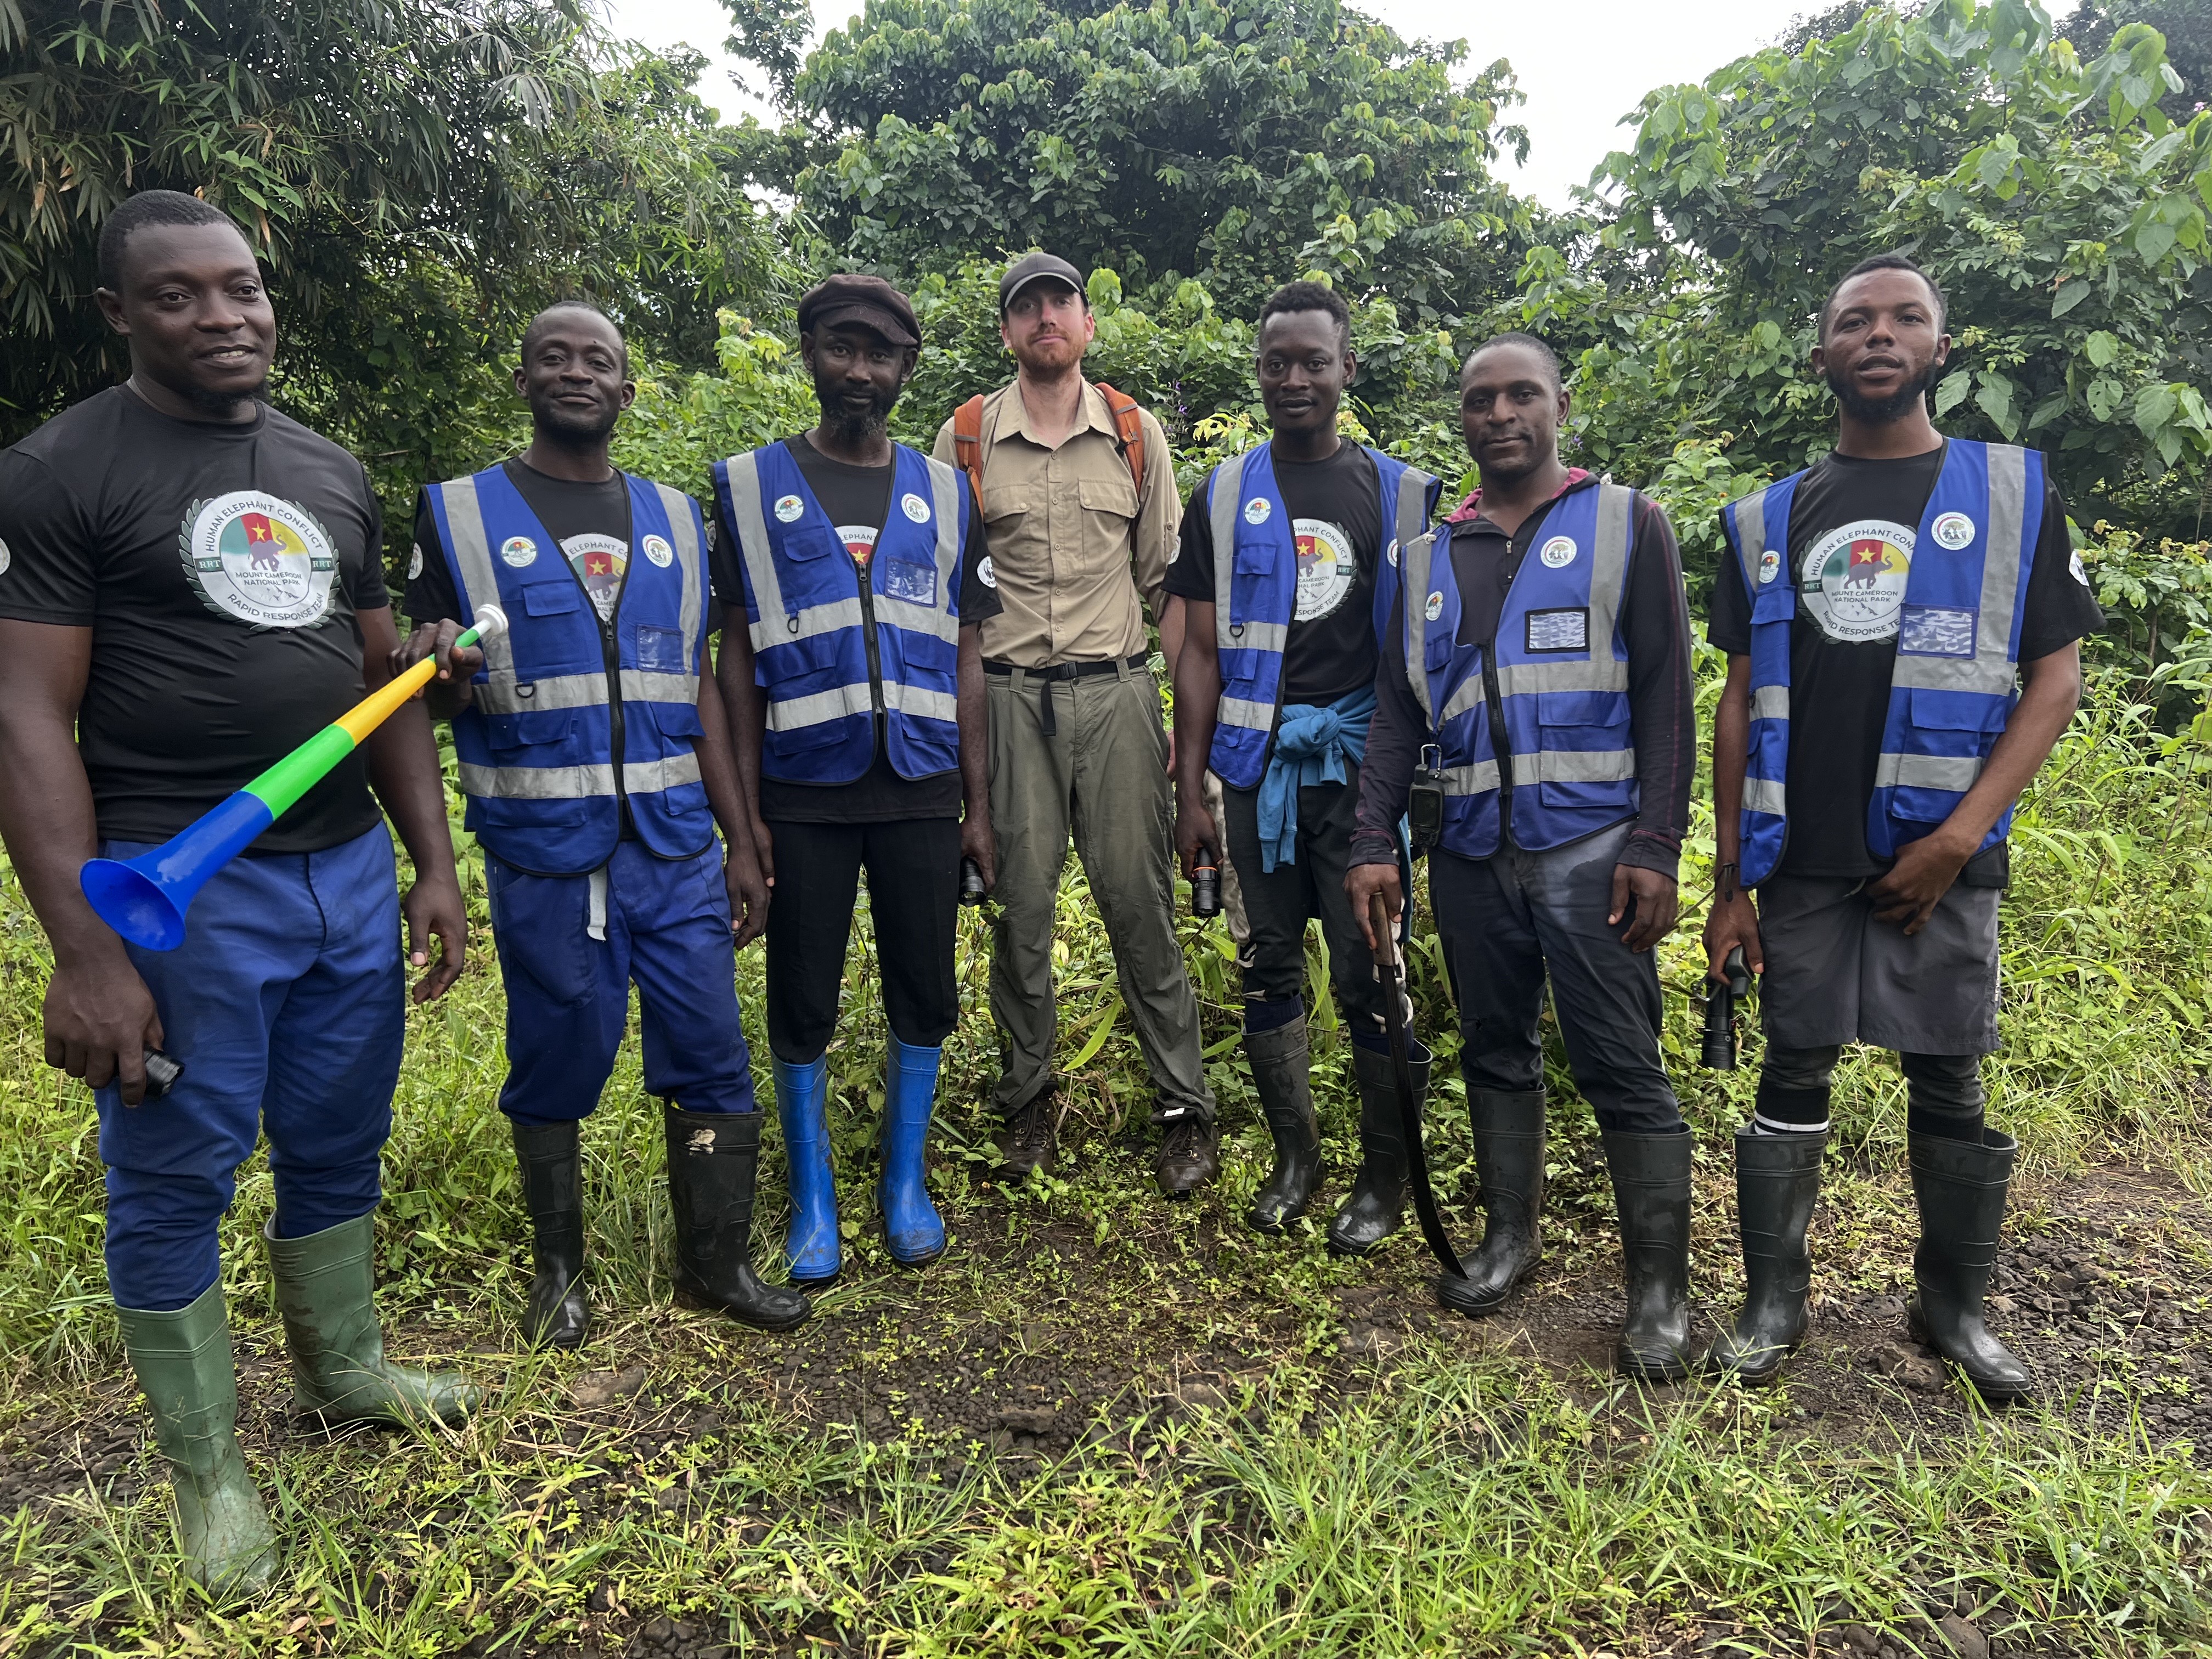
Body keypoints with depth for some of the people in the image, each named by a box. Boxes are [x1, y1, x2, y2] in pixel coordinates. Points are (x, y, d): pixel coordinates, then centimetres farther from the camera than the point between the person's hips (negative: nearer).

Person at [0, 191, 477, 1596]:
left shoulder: (332, 473, 12)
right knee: (175, 1184, 8)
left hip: (350, 874, 5)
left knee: (340, 1151, 17)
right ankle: (208, 1467, 26)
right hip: (181, 895, -5)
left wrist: (435, 866, 10)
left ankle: (348, 1373, 38)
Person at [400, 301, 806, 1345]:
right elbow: (439, 698, 2)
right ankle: (558, 1269, 30)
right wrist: (442, 677, -23)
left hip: (676, 845, 3)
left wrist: (739, 841, 9)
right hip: (541, 852, -2)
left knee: (711, 1059, 4)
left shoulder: (673, 517, 12)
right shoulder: (460, 513, 2)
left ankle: (715, 1262, 22)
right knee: (555, 1065, 8)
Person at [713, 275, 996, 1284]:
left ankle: (905, 1183, 27)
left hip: (921, 793, 2)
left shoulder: (945, 496, 9)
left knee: (923, 996, 8)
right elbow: (739, 657, 2)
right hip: (803, 795, -1)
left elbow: (965, 659, 9)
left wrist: (976, 803, 6)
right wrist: (745, 809, -3)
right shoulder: (751, 485, 4)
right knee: (803, 1003, 7)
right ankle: (812, 1198, 24)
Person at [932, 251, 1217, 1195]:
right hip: (1008, 698, 0)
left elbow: (1169, 581, 10)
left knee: (1139, 901, 1)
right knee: (1020, 905, 6)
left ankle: (1185, 1105, 12)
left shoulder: (1137, 434, 8)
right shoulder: (965, 440, 5)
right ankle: (1027, 1097, 22)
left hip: (1116, 692, 0)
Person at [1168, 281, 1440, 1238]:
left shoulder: (1400, 495, 5)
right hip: (1258, 767, 2)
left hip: (1361, 767, -2)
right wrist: (1191, 791, 1)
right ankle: (1295, 1153, 27)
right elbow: (1202, 651, 7)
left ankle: (1386, 1173, 18)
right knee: (1270, 969, 9)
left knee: (1369, 975, 0)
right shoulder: (1225, 497, 8)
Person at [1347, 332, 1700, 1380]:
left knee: (1622, 1068, -3)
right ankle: (1509, 1236, 28)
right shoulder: (1431, 555, 15)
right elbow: (1397, 714, 14)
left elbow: (1666, 696, -1)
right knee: (1496, 1051, 13)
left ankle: (1659, 1291, 8)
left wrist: (1656, 845, -10)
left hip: (1589, 846, -4)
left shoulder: (1625, 523, 5)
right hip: (1470, 851, 4)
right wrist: (1372, 844, 4)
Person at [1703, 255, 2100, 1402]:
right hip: (1802, 864, 2)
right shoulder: (1767, 521, 10)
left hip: (1940, 861, -1)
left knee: (1949, 1088, 6)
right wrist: (1730, 880, 4)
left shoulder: (2014, 492, 4)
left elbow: (2056, 678, 0)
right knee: (1792, 1079, 7)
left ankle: (1954, 1305, 25)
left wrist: (1960, 837, -11)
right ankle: (1773, 1299, 20)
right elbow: (1741, 706, 8)